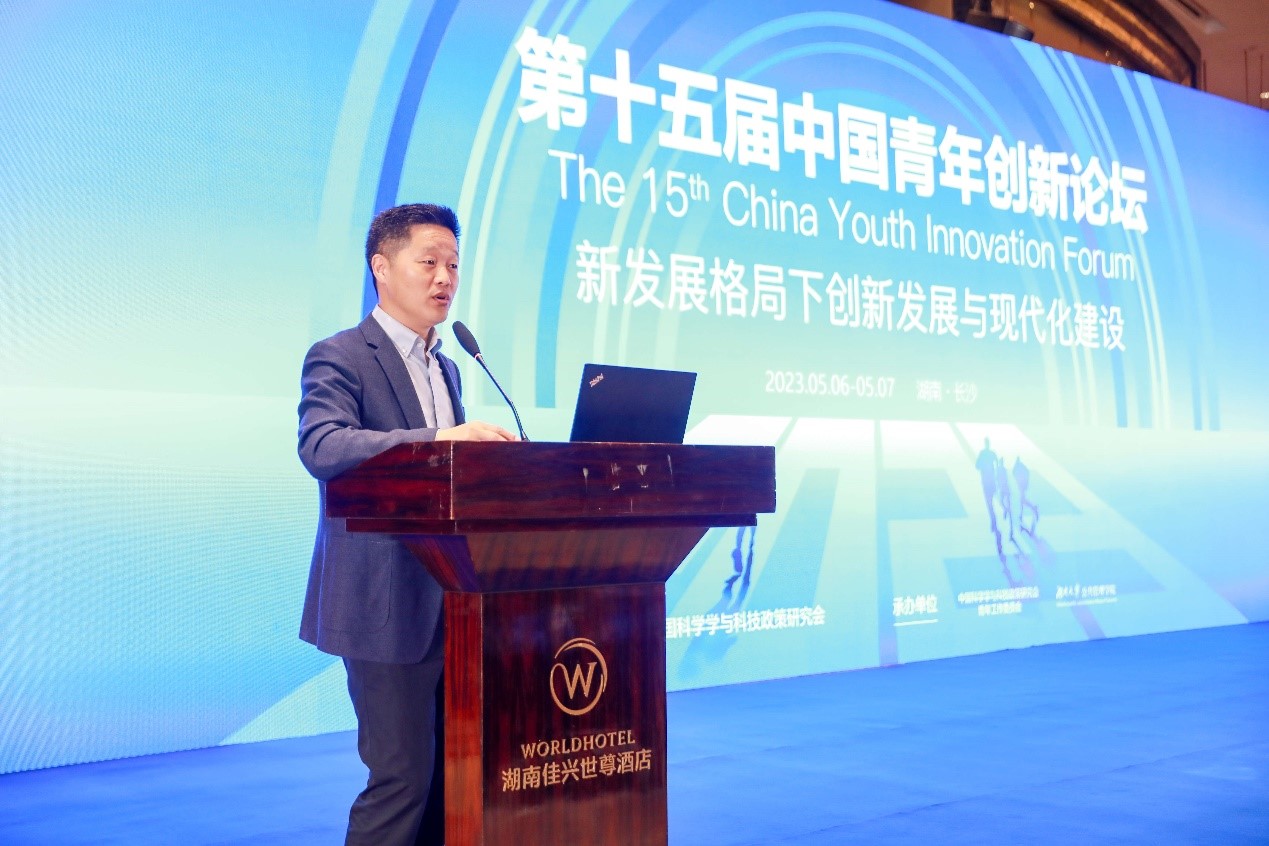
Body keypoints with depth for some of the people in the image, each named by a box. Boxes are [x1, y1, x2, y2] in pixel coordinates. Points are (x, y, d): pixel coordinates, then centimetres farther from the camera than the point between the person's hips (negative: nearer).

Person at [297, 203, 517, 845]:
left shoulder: (445, 367, 19)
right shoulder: (339, 357, -6)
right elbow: (321, 447, -25)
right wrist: (438, 440, -36)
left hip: (451, 604, 8)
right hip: (387, 605, -8)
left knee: (451, 775, 11)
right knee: (403, 779, -6)